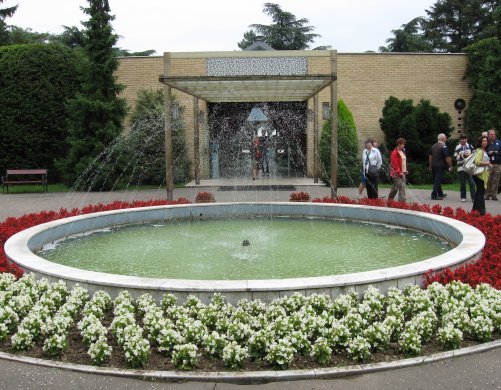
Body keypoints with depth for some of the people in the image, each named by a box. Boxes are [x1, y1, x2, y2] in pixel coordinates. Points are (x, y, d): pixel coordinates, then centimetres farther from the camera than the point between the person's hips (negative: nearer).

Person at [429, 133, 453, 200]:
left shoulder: (433, 146, 10)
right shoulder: (444, 147, -14)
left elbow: (430, 156, 17)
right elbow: (447, 158, -17)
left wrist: (430, 165, 25)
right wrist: (450, 166, -8)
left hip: (434, 166, 8)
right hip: (440, 166, -8)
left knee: (437, 180, 17)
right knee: (438, 181, -6)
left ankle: (440, 193, 30)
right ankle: (434, 195, -9)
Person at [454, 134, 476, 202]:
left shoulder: (470, 146, 8)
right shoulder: (457, 148, 1)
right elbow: (456, 157, -4)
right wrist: (463, 155, -15)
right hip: (461, 167, -1)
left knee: (472, 183, -5)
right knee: (462, 183, 5)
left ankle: (473, 197, -5)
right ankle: (463, 197, 15)